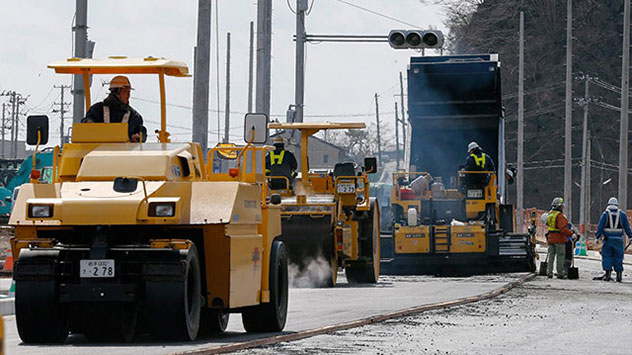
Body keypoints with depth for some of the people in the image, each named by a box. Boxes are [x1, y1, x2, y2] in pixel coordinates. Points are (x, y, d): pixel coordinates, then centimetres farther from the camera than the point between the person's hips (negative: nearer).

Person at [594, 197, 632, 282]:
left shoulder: (605, 214, 1)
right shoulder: (622, 214, 5)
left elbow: (600, 226, -4)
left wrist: (598, 237, -3)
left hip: (608, 239, -1)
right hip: (618, 240, 1)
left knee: (606, 256, 3)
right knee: (618, 257, 8)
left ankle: (608, 274, -4)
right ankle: (619, 274, 7)